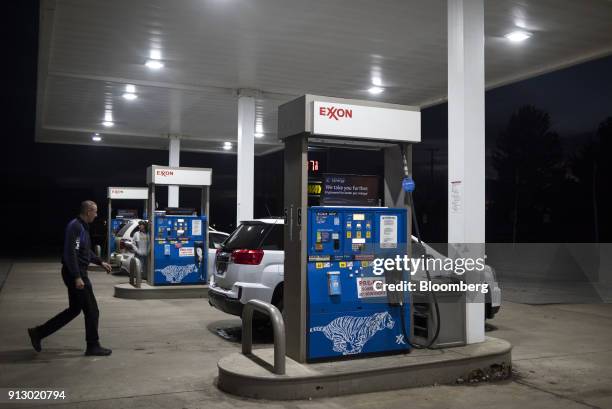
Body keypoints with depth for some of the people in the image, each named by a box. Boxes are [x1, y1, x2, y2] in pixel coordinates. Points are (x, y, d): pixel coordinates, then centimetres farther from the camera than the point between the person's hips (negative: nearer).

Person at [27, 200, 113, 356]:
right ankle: (93, 346, 10)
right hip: (75, 273, -10)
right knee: (92, 311, -1)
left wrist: (101, 262, 26)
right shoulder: (75, 227, -17)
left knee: (74, 310, 16)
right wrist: (77, 277, -26)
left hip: (77, 273, 10)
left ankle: (38, 333, 20)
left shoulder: (82, 226, 15)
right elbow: (71, 253, -24)